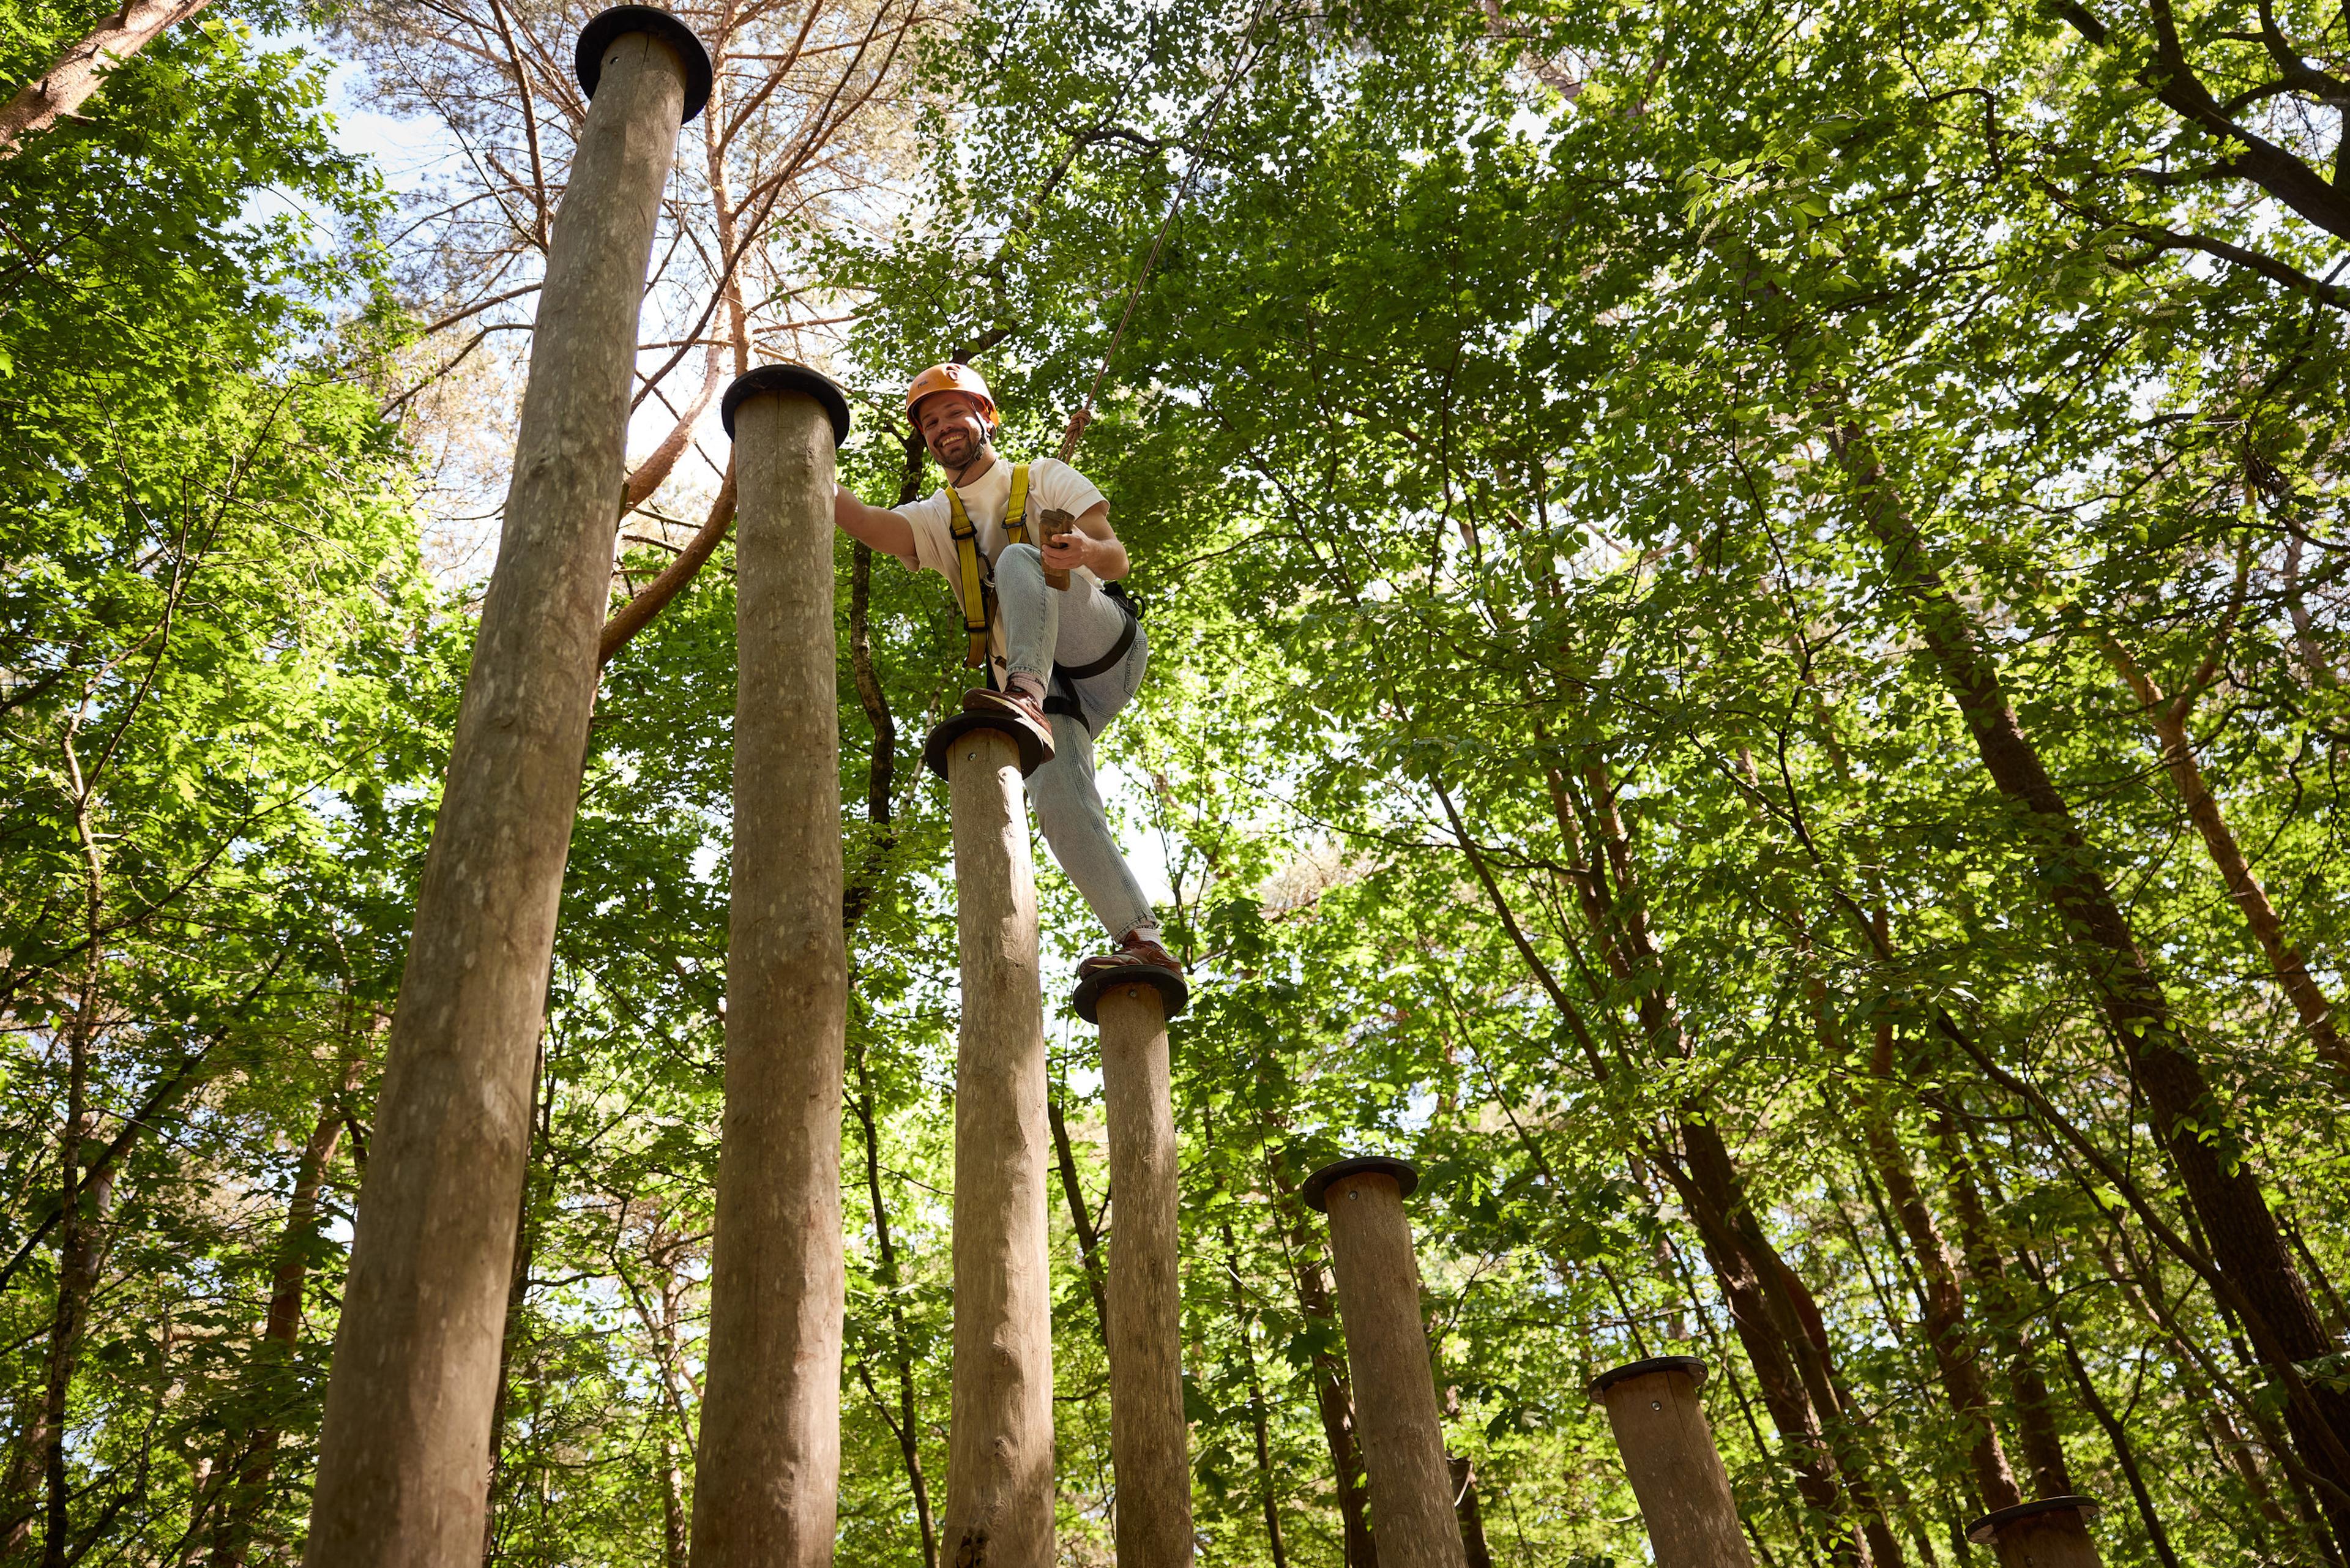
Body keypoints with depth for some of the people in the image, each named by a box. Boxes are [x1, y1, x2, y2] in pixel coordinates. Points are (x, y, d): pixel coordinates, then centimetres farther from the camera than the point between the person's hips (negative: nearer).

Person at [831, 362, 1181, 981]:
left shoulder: (1044, 479, 15)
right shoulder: (935, 519, 22)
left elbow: (1117, 559, 2)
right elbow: (868, 521, -1)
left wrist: (1086, 551, -24)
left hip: (1103, 646, -3)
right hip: (1046, 682, 3)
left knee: (1019, 559, -28)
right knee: (1058, 807, -23)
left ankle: (1026, 700, -51)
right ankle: (1142, 939, -28)